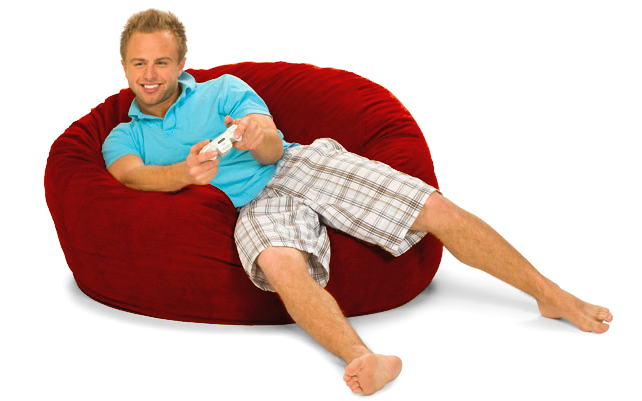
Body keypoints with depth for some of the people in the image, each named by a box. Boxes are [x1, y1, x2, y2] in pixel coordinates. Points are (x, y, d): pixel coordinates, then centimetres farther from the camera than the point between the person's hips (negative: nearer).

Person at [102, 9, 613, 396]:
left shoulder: (223, 90, 14)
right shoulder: (124, 137, 17)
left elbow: (273, 151, 1)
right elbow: (131, 173, -8)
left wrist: (262, 137, -26)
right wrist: (184, 172, -30)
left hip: (302, 164, 1)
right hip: (257, 206, -1)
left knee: (437, 209, -14)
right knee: (279, 262, -39)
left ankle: (552, 295, -4)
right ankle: (363, 358, -58)